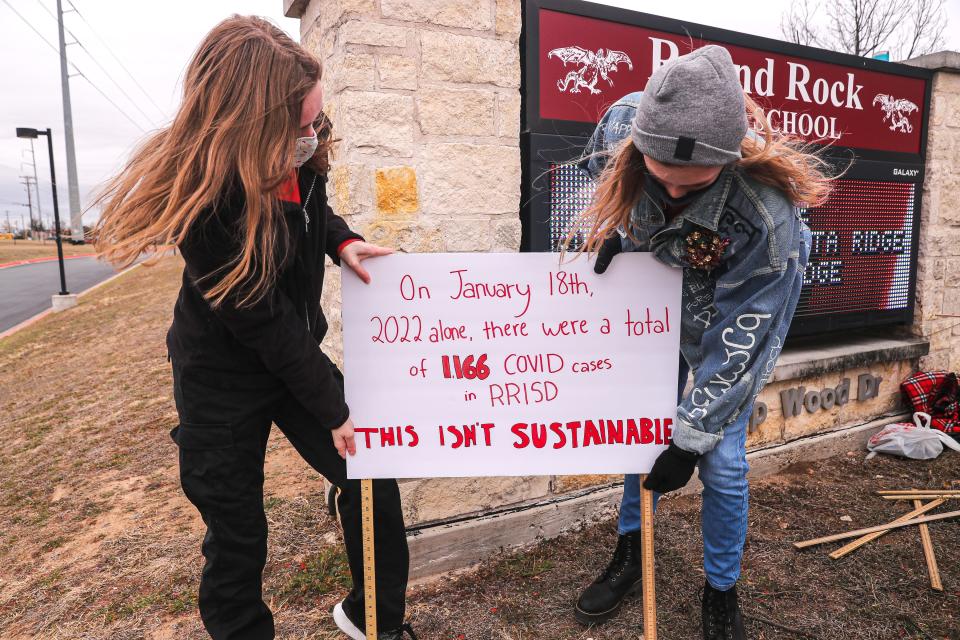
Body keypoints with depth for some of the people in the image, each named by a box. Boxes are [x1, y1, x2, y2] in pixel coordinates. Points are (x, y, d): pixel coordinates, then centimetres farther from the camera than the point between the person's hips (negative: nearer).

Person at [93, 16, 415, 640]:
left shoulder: (297, 157, -9)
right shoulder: (207, 198, -28)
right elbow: (262, 320, -25)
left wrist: (342, 241, -8)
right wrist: (333, 409, -18)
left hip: (296, 355, 6)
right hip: (224, 379, -6)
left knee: (373, 481, 5)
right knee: (237, 531, 8)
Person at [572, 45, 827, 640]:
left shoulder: (768, 220, -40)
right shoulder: (623, 122, -29)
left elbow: (738, 344, -29)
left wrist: (690, 439, -24)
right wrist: (615, 230, -16)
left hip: (726, 322, -4)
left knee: (722, 464, -2)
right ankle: (631, 553, 36)